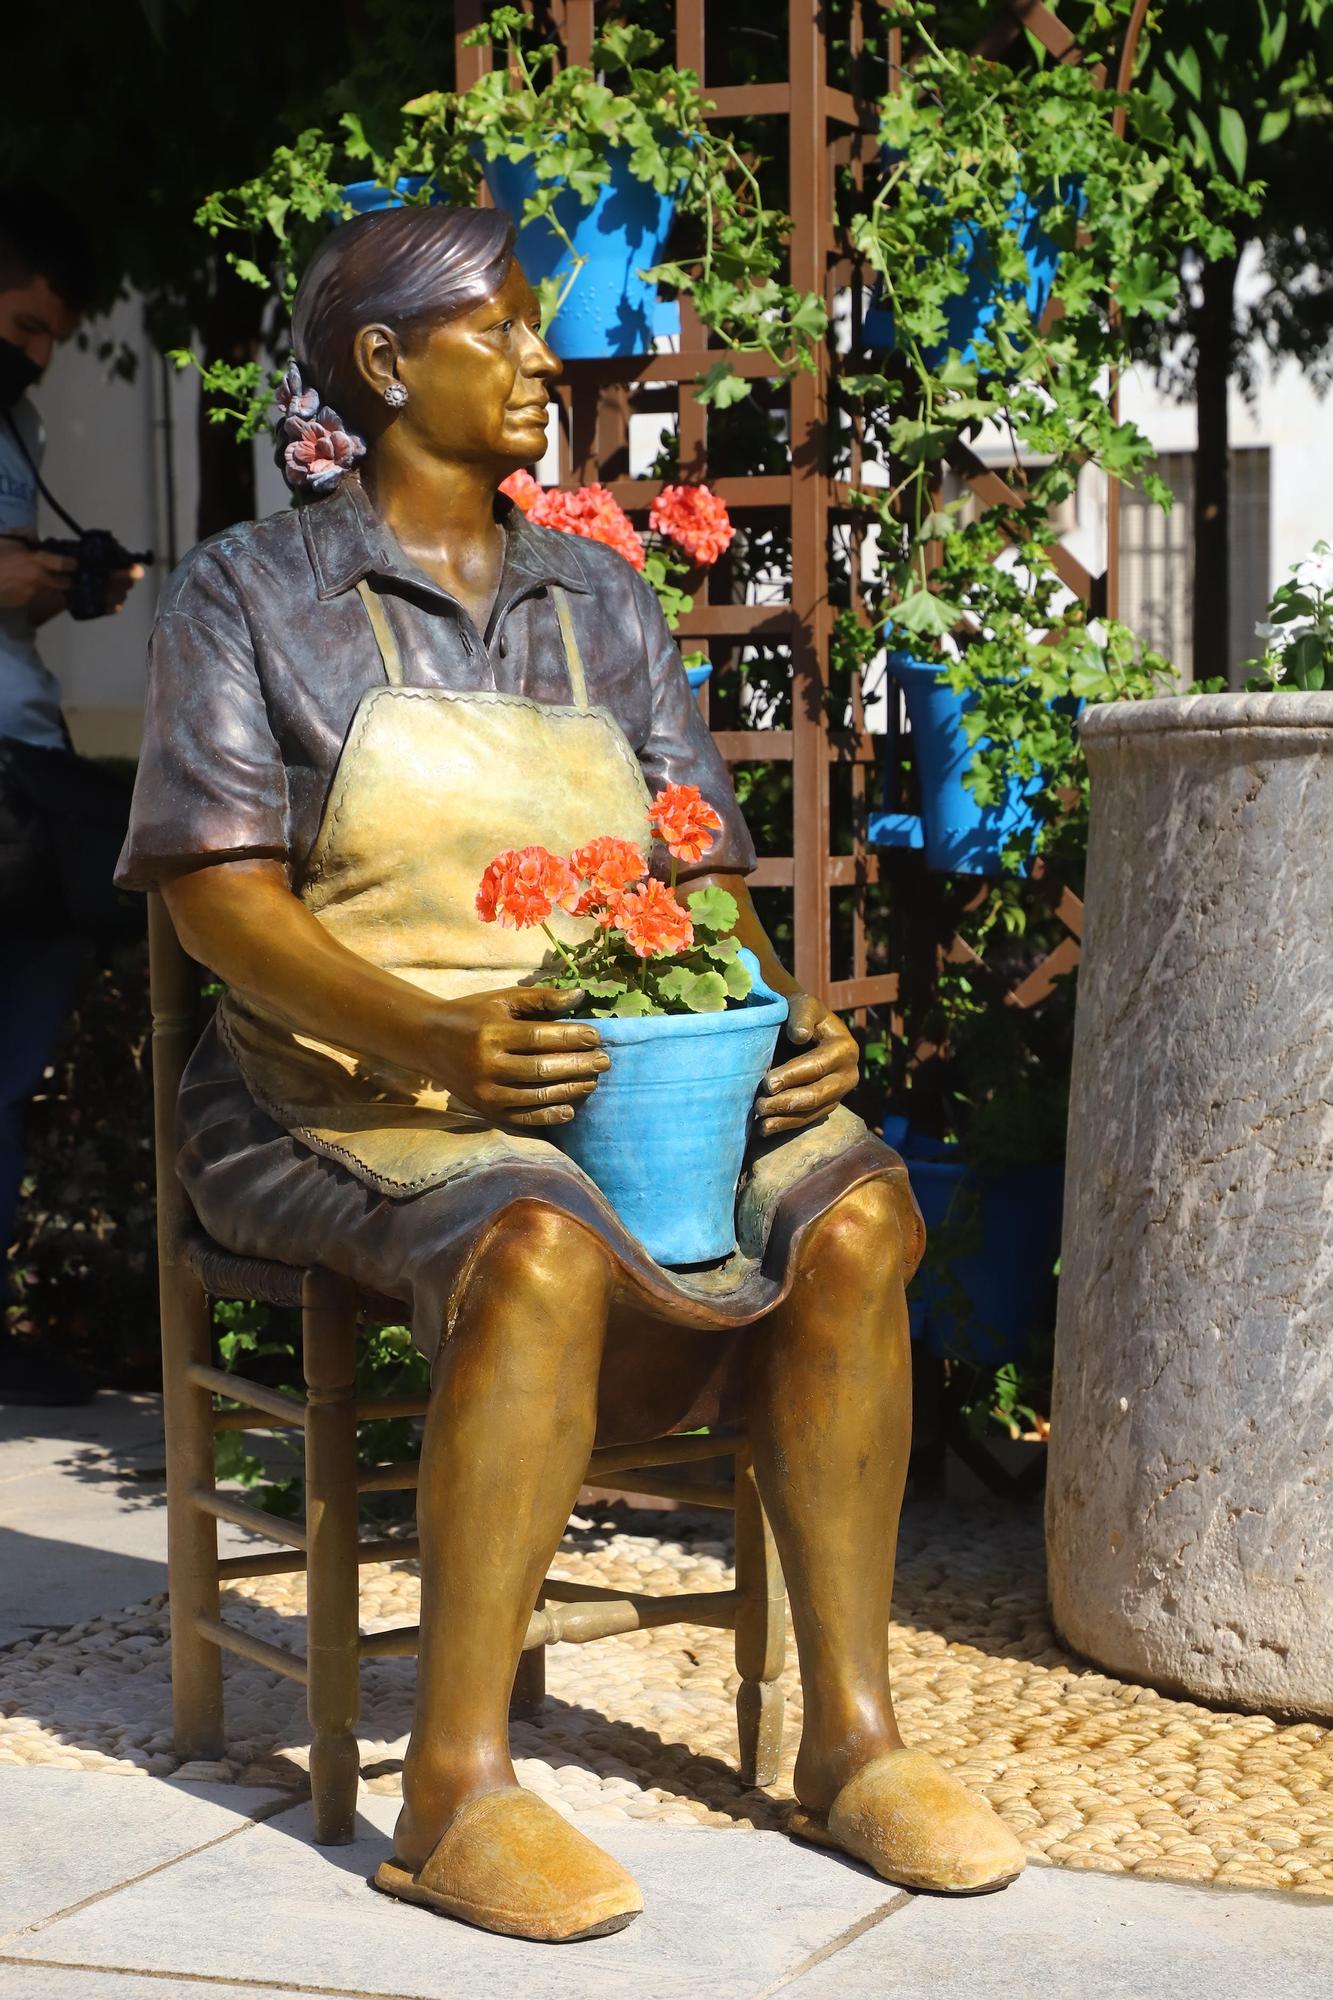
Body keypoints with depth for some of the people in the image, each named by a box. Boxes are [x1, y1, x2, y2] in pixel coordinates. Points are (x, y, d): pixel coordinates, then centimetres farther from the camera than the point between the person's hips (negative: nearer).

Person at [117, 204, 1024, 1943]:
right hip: (347, 1086, -5)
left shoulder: (599, 601, 19)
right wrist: (432, 1038, -23)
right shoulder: (252, 592, 4)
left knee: (854, 1210, -22)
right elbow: (215, 885, -7)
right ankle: (454, 1794, -31)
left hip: (615, 1065, 5)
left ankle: (850, 1741, -15)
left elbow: (702, 868, 14)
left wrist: (784, 1018, -9)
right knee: (542, 1246, -36)